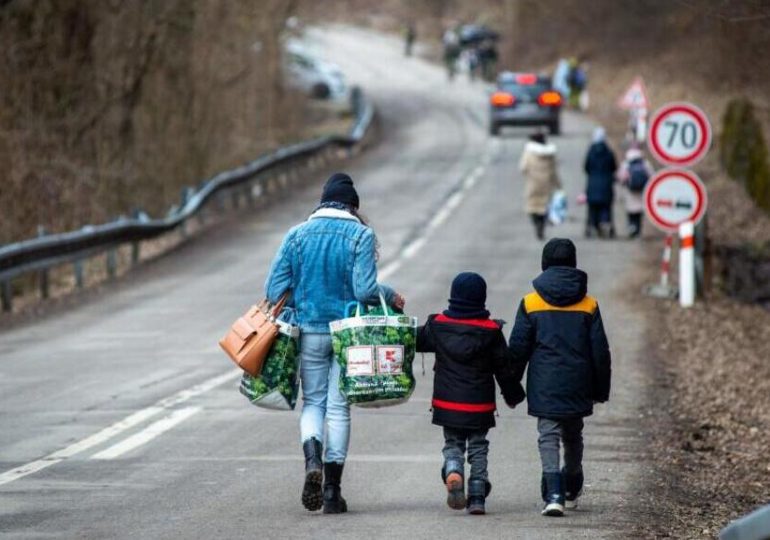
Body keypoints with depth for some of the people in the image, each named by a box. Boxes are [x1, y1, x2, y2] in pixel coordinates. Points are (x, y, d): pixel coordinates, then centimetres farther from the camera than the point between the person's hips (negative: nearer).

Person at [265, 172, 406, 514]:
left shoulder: (297, 235, 1)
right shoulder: (361, 235, -7)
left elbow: (274, 289, -1)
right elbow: (364, 289, -16)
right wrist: (391, 298, 3)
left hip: (309, 332, 1)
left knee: (313, 401, 13)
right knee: (338, 407, 6)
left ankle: (312, 460, -17)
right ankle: (332, 490, 6)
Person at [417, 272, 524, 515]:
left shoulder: (438, 325, -4)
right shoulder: (490, 331, -6)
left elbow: (416, 341, 10)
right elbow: (503, 367, 0)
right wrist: (513, 394, 15)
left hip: (447, 402, 1)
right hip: (479, 405, -1)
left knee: (453, 444, 13)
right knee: (478, 448, 11)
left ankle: (453, 472, -18)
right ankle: (477, 497, 5)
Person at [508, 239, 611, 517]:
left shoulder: (530, 303, -3)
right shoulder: (588, 305, 1)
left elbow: (518, 348, -2)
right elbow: (600, 352, 3)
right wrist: (600, 389, 12)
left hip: (544, 387, -2)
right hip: (577, 387, 2)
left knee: (548, 436, -4)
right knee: (573, 436, 19)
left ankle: (554, 493, -22)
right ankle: (571, 490, 35)